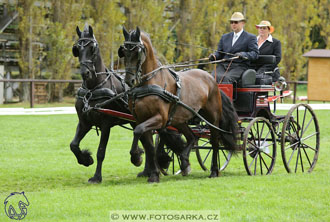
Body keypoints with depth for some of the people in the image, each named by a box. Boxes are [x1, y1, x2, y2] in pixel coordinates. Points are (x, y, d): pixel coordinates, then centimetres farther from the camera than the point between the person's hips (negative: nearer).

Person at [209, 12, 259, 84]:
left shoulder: (250, 37, 8)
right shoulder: (225, 37, 26)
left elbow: (255, 54, -3)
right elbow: (219, 52, 22)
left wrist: (243, 54, -22)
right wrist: (214, 56, -2)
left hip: (239, 66, -4)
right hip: (223, 65, 4)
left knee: (225, 78, -35)